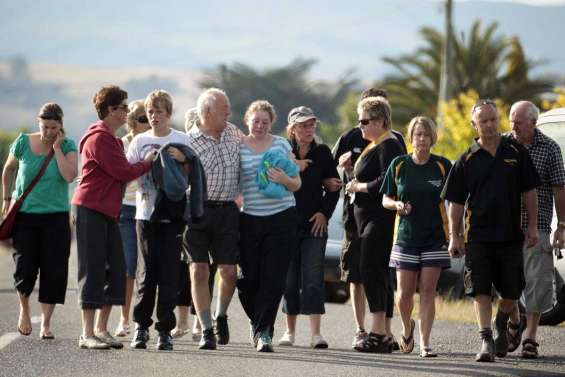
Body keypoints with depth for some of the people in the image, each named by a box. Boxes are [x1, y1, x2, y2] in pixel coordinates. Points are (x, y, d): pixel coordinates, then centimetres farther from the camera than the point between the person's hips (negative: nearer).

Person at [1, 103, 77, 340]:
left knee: (53, 270, -4)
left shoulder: (67, 146, -3)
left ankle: (46, 323, 6)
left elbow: (70, 176, -19)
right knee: (25, 267, -6)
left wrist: (57, 147, -16)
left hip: (55, 216, 0)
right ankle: (24, 309, 23)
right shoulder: (23, 143, -2)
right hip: (25, 214, 0)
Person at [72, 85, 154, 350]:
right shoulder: (99, 138, -13)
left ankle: (101, 330, 12)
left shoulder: (111, 138, 20)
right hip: (91, 209, -10)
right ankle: (87, 335, -4)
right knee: (93, 271, -7)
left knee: (115, 269, 7)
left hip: (107, 211, 10)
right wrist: (147, 163, -2)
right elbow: (123, 172, -17)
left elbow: (121, 173, 16)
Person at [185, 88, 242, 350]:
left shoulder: (234, 133, 9)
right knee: (199, 271, -4)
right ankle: (206, 330, 3)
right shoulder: (188, 142, -8)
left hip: (227, 211, 4)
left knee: (229, 271, 0)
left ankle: (221, 316, 26)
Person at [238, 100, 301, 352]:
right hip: (250, 218, 0)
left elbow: (297, 184, 10)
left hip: (281, 218, 0)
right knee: (248, 278, 0)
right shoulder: (238, 148, 4)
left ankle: (264, 331, -3)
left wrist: (284, 180, -11)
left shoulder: (282, 145, 6)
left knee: (273, 279, -7)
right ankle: (258, 323, 26)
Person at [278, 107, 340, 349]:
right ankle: (290, 331, 17)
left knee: (313, 278, -9)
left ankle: (315, 332, -14)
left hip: (315, 223, 0)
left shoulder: (322, 153, 5)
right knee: (289, 278, 5)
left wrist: (324, 212, -2)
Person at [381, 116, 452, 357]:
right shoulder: (399, 165, 2)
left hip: (435, 238, -1)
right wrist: (397, 205, -15)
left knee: (428, 291, -4)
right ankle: (407, 328, 30)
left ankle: (424, 343, -1)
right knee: (405, 294, 0)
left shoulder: (442, 165, -1)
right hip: (406, 236, 1)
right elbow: (385, 199, 8)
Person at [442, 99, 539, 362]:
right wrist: (454, 236, 0)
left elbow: (529, 192, 8)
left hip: (511, 234, 1)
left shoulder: (516, 152, 5)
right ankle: (486, 340, -5)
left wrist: (532, 227, 2)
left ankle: (501, 325, 32)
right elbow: (455, 202, 5)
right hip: (477, 236, -1)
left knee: (511, 291, 5)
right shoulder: (467, 160, 2)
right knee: (480, 290, -7)